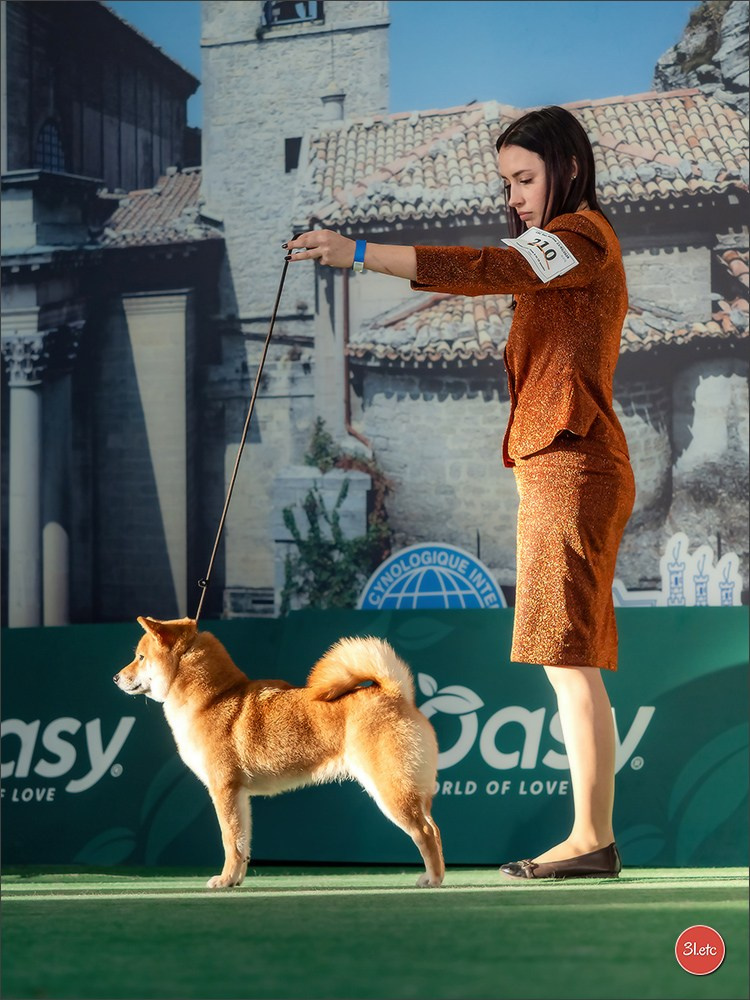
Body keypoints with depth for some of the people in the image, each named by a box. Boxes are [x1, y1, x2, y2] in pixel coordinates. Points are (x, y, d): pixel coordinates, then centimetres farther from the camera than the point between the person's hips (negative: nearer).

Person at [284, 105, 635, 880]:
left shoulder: (582, 234, -8)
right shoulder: (567, 246, 26)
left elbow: (488, 269, -24)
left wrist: (359, 254, -29)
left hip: (571, 464, -10)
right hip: (558, 467, 10)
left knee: (567, 656, -12)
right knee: (572, 660, 7)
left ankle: (590, 838, -12)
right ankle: (595, 836, 8)